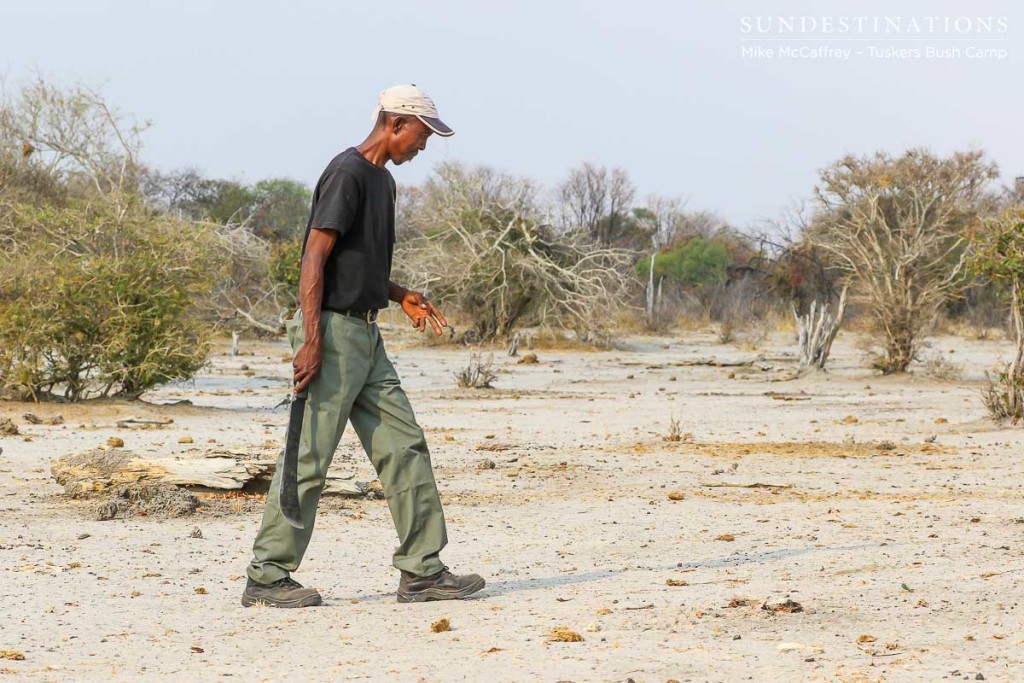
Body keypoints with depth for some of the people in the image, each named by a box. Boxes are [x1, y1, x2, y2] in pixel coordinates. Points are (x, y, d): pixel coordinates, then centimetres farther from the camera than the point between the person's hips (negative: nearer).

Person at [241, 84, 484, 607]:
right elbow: (314, 257, -19)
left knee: (404, 447, 6)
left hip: (365, 336, 10)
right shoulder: (347, 173, -13)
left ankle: (422, 570, 8)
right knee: (309, 458, -6)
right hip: (333, 329, -10)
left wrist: (401, 297, 16)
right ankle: (266, 577, 2)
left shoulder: (382, 179, 17)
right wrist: (311, 341, -24)